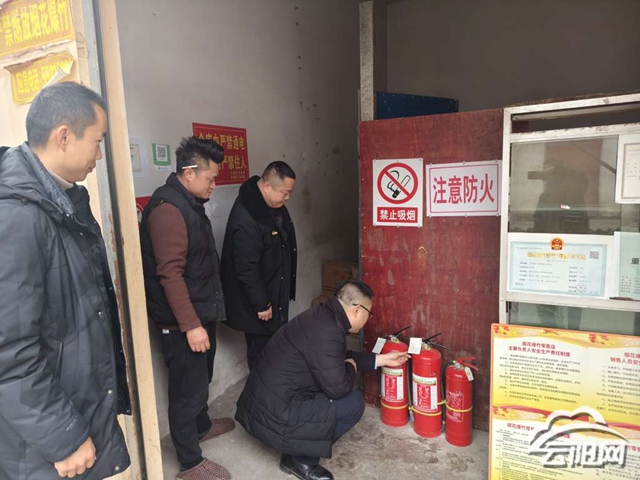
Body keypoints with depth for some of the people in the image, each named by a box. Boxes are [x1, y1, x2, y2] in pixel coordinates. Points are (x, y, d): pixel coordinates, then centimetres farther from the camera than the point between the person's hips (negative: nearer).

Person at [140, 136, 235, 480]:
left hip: (201, 311, 10)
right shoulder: (168, 208, -23)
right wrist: (190, 325, -27)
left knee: (201, 377, 26)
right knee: (187, 387, 5)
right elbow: (170, 273, -27)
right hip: (182, 321, -10)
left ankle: (202, 425, 48)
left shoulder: (189, 202, 9)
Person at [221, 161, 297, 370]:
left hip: (276, 292, 10)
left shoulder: (273, 205, 1)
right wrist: (261, 304, -18)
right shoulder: (245, 220, -29)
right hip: (257, 301, -9)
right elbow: (246, 269, -26)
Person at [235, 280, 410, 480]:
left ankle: (298, 451, 16)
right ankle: (301, 459, 5)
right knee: (353, 403, -6)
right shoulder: (326, 331, -25)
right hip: (273, 415, -10)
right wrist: (352, 368, 0)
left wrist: (382, 359, 19)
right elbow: (338, 388, -21)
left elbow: (340, 358, 18)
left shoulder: (323, 316, 5)